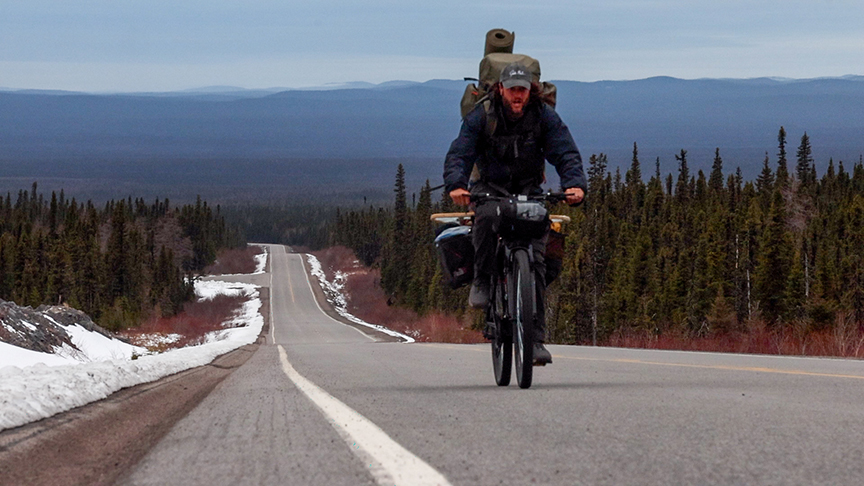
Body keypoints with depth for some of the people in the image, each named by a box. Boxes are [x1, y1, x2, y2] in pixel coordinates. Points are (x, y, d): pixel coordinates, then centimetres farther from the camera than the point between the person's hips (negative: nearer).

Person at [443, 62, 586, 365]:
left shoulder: (544, 117, -3)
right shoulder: (481, 116, -7)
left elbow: (566, 153, -9)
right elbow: (458, 154, -14)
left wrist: (574, 184, -29)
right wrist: (456, 185, -34)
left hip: (529, 191, 1)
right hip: (490, 188, -1)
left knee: (535, 259, -14)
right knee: (487, 216, -39)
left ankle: (535, 338, -11)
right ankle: (482, 280, -16)